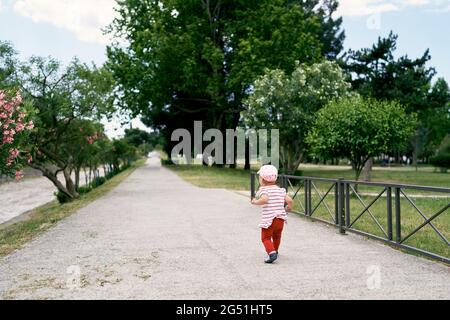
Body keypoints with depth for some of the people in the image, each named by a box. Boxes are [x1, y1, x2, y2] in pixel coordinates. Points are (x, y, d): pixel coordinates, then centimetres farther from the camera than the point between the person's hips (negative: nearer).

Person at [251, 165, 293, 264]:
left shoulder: (263, 189, -10)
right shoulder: (281, 190, 7)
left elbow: (264, 199, -30)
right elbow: (290, 201, -2)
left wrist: (255, 202, -14)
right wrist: (289, 208, 18)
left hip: (269, 219, -6)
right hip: (281, 218, 6)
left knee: (266, 238, 4)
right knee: (277, 236, 27)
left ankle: (272, 253, -17)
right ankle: (275, 251, 48)